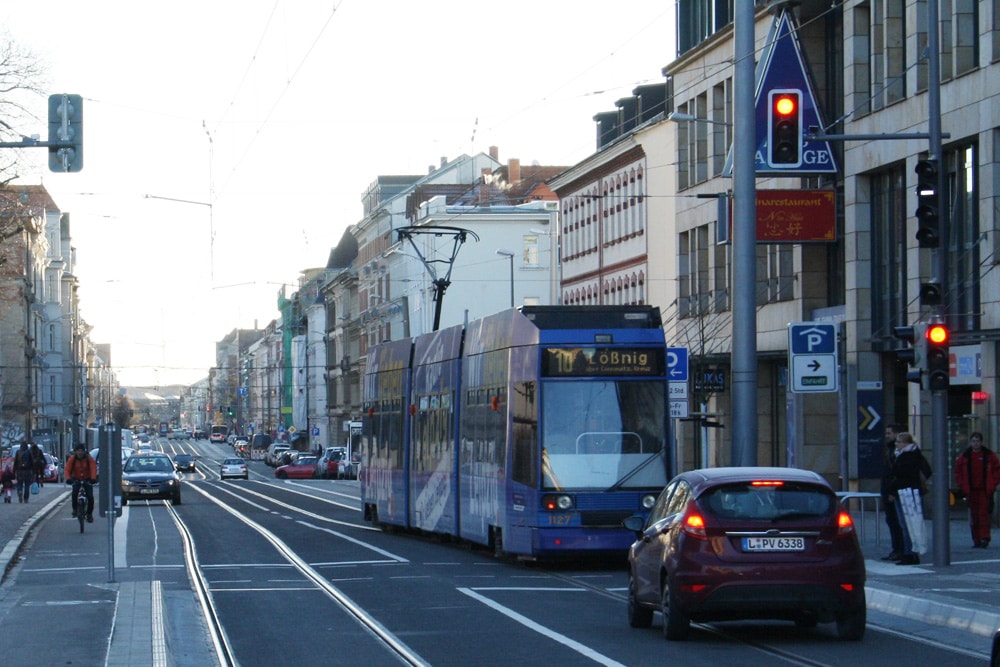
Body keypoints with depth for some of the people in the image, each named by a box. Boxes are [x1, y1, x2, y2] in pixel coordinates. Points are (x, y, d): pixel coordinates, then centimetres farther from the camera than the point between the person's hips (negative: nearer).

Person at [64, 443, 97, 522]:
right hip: (76, 479, 0)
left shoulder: (89, 459, -12)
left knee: (90, 497, -11)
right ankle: (75, 509, -10)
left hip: (87, 479, 0)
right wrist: (68, 478, -38)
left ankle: (89, 514, 8)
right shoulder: (72, 459, -10)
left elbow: (93, 469, -25)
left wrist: (93, 478, -43)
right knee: (75, 491, -29)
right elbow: (67, 470, -19)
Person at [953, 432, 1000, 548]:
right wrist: (962, 485, 1)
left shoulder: (989, 455, 2)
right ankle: (976, 540, 8)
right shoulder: (964, 456, 6)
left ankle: (984, 538, -15)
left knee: (984, 514, -11)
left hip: (985, 490, -3)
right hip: (971, 491, 3)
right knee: (974, 516, 4)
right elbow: (958, 472, 12)